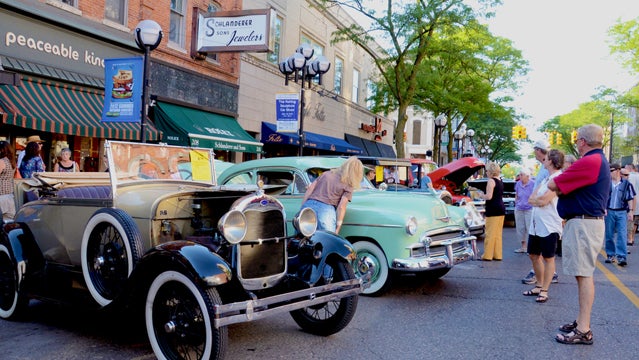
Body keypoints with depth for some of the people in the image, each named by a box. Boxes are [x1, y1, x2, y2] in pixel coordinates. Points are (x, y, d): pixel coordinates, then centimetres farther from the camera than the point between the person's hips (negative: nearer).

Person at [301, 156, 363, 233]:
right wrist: (337, 228, -2)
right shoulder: (348, 186, 7)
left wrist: (301, 209, 16)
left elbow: (310, 188, 15)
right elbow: (341, 207, -3)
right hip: (326, 209, -5)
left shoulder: (326, 174, 22)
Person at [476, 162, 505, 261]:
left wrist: (481, 195, 0)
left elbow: (489, 197, -18)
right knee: (498, 233, 11)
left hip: (493, 209, -9)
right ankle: (497, 255, 14)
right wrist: (484, 194, 20)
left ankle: (487, 255, -2)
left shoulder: (491, 181, -11)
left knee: (490, 233, -4)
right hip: (501, 209, 9)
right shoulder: (500, 181, 16)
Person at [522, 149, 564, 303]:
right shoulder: (545, 180, 16)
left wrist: (535, 199, -1)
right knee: (534, 255, 14)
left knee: (548, 258, 1)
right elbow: (531, 199, 11)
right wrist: (538, 200, -9)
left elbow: (544, 200, -20)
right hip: (536, 225, 9)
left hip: (549, 225, -9)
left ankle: (544, 291, 8)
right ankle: (539, 286, 27)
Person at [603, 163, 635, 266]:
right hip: (609, 212, 2)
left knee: (622, 235, -9)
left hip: (622, 212, -2)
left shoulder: (626, 184, 2)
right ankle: (610, 255, 17)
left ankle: (621, 257, -11)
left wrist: (631, 211, -2)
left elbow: (631, 199, 4)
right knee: (609, 235, 6)